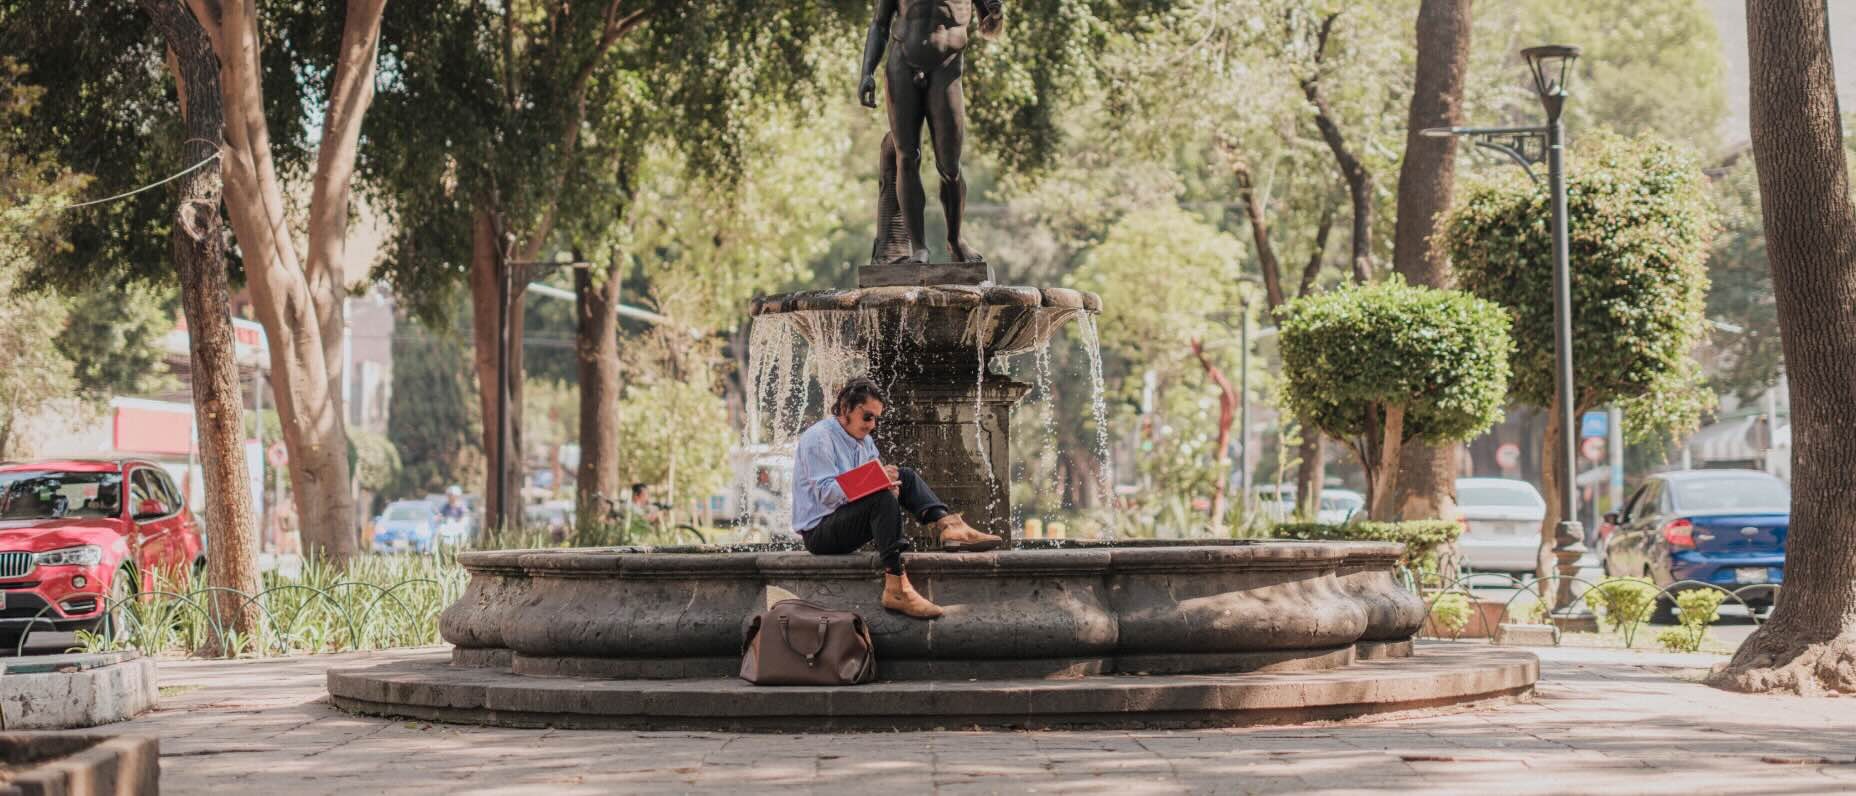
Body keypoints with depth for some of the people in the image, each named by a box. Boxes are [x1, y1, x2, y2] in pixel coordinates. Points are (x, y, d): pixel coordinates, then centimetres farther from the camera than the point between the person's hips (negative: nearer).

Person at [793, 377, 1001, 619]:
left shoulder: (864, 441, 15)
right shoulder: (818, 438, -13)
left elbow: (877, 483, 9)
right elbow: (826, 494, -23)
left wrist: (886, 480, -16)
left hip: (847, 521, 9)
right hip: (819, 533, -9)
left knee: (905, 478, -1)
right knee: (881, 498, -32)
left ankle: (948, 526, -24)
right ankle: (896, 588, -41)